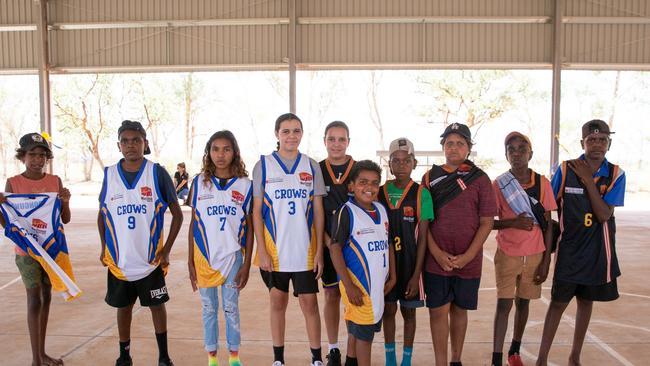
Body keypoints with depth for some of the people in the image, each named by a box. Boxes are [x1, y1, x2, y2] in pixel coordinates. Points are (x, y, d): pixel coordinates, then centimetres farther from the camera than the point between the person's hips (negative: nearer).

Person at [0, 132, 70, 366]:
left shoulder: (55, 181, 1)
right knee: (34, 300, -2)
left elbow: (65, 219, 2)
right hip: (27, 250, -3)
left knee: (46, 297, 12)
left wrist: (65, 201, -17)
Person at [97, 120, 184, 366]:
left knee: (157, 305, 8)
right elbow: (102, 214, 13)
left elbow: (177, 214, -1)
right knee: (123, 307, 14)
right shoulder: (110, 174, 2)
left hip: (151, 259, -2)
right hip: (118, 259, 2)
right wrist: (104, 248, 5)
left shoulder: (157, 173, -6)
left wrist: (167, 249, -6)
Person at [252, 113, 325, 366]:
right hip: (274, 250, 0)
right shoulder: (263, 165, 0)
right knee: (278, 302, 11)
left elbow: (318, 211, 4)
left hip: (305, 250, 1)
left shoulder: (311, 166, 4)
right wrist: (262, 250, -7)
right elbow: (257, 211, -1)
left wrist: (319, 250, -1)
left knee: (309, 302, 5)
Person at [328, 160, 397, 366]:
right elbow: (335, 248, -16)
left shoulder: (381, 210, 8)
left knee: (364, 330, 18)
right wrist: (349, 286, -18)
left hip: (379, 283, 7)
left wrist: (392, 276, 12)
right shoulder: (346, 212, -13)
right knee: (364, 332, 2)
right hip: (358, 283, -6)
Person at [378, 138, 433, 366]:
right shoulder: (380, 193, 0)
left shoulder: (421, 194, -8)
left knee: (408, 311, 11)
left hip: (410, 263, -2)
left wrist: (416, 274, -10)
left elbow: (423, 238, -8)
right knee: (388, 309, 12)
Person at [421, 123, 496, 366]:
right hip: (436, 260, 0)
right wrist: (437, 253, -9)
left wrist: (467, 256, -10)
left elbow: (486, 222, -2)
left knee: (459, 309, 13)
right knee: (438, 311, 2)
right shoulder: (430, 177, 3)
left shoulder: (479, 178, 0)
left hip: (468, 261, 0)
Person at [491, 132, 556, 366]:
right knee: (504, 304, -4)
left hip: (534, 255, 2)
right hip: (507, 254, -2)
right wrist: (512, 222, -21)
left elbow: (548, 224, 2)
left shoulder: (542, 183, -1)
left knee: (523, 302, 13)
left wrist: (546, 260, 0)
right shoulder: (499, 184, -6)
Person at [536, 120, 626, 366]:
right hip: (568, 250, -2)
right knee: (559, 302, 0)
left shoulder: (616, 175, -5)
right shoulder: (565, 170, -8)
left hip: (598, 252, 2)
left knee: (586, 301, 14)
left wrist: (589, 180, -19)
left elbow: (604, 215, -15)